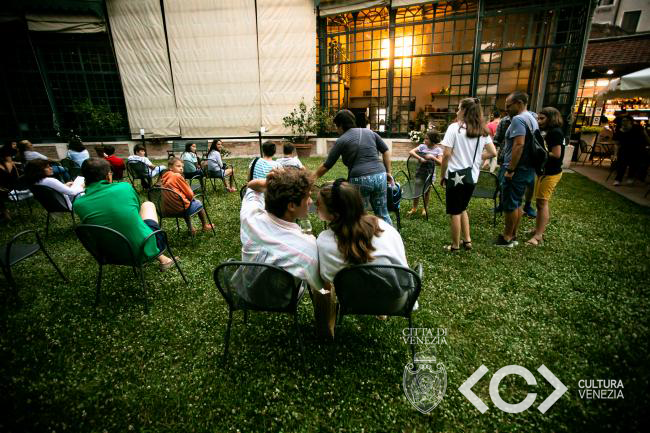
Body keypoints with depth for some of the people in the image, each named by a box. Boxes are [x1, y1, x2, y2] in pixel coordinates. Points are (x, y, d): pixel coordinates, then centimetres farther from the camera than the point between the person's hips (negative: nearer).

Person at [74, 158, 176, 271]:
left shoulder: (78, 204, -9)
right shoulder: (124, 187, -12)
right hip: (146, 249, -2)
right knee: (148, 205, 22)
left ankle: (161, 258, 31)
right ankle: (160, 258, 33)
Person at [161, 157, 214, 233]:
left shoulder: (165, 178, 9)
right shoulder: (177, 176, -14)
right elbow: (189, 193, -10)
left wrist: (189, 197, 17)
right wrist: (191, 198, 11)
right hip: (180, 208, -8)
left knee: (187, 202, 36)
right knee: (199, 203, 17)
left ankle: (190, 229, 37)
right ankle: (205, 226, 32)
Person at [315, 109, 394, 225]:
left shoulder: (341, 141, 2)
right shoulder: (370, 132, 15)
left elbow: (326, 166, 3)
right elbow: (386, 151, 15)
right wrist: (388, 172, 19)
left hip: (359, 181, -4)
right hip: (380, 177, 5)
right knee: (383, 215, 16)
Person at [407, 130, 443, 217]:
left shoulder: (438, 149, -4)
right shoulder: (422, 146, -3)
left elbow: (440, 163, -11)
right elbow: (411, 152, -12)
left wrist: (433, 157, -26)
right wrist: (420, 158, -21)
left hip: (430, 174, -1)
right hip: (420, 173, 1)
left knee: (426, 192, 9)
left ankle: (425, 209, 26)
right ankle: (414, 208, 21)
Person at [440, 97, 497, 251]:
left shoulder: (454, 127, -12)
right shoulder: (482, 130, 5)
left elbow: (447, 155, -16)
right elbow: (493, 153, 5)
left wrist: (442, 175, -6)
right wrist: (476, 157, 15)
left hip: (455, 175, -6)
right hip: (472, 176, 6)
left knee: (455, 212, 7)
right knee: (462, 208, 23)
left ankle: (455, 245, 17)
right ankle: (467, 240, 25)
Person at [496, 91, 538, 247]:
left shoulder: (518, 119, -16)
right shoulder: (532, 118, 16)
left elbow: (519, 145, -26)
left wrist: (510, 169, -24)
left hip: (518, 170, -10)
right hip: (527, 169, 10)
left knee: (509, 204, -1)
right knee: (516, 203, 16)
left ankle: (507, 238, 9)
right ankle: (513, 236, 24)